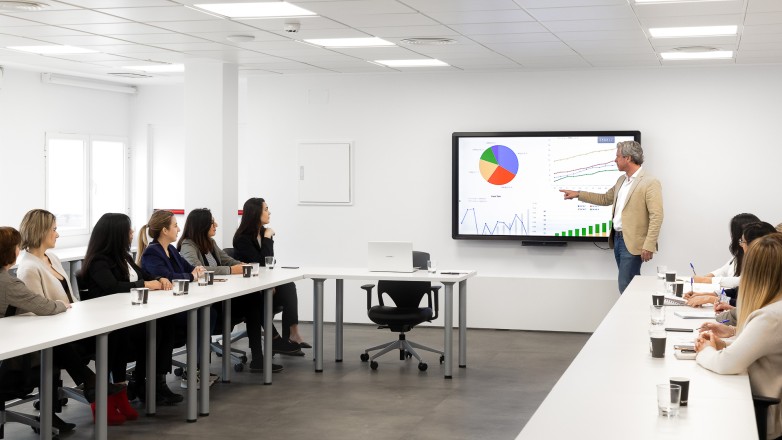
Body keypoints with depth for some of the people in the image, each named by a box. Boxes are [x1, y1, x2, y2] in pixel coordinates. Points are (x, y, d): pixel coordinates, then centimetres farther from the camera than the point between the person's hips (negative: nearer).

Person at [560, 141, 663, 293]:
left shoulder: (650, 183, -13)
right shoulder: (621, 180, 14)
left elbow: (656, 217, -17)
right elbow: (605, 199, 28)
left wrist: (649, 246, -21)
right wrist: (578, 194, 22)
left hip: (632, 243, -8)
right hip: (617, 239, 8)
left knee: (625, 286, -11)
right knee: (632, 284, 13)